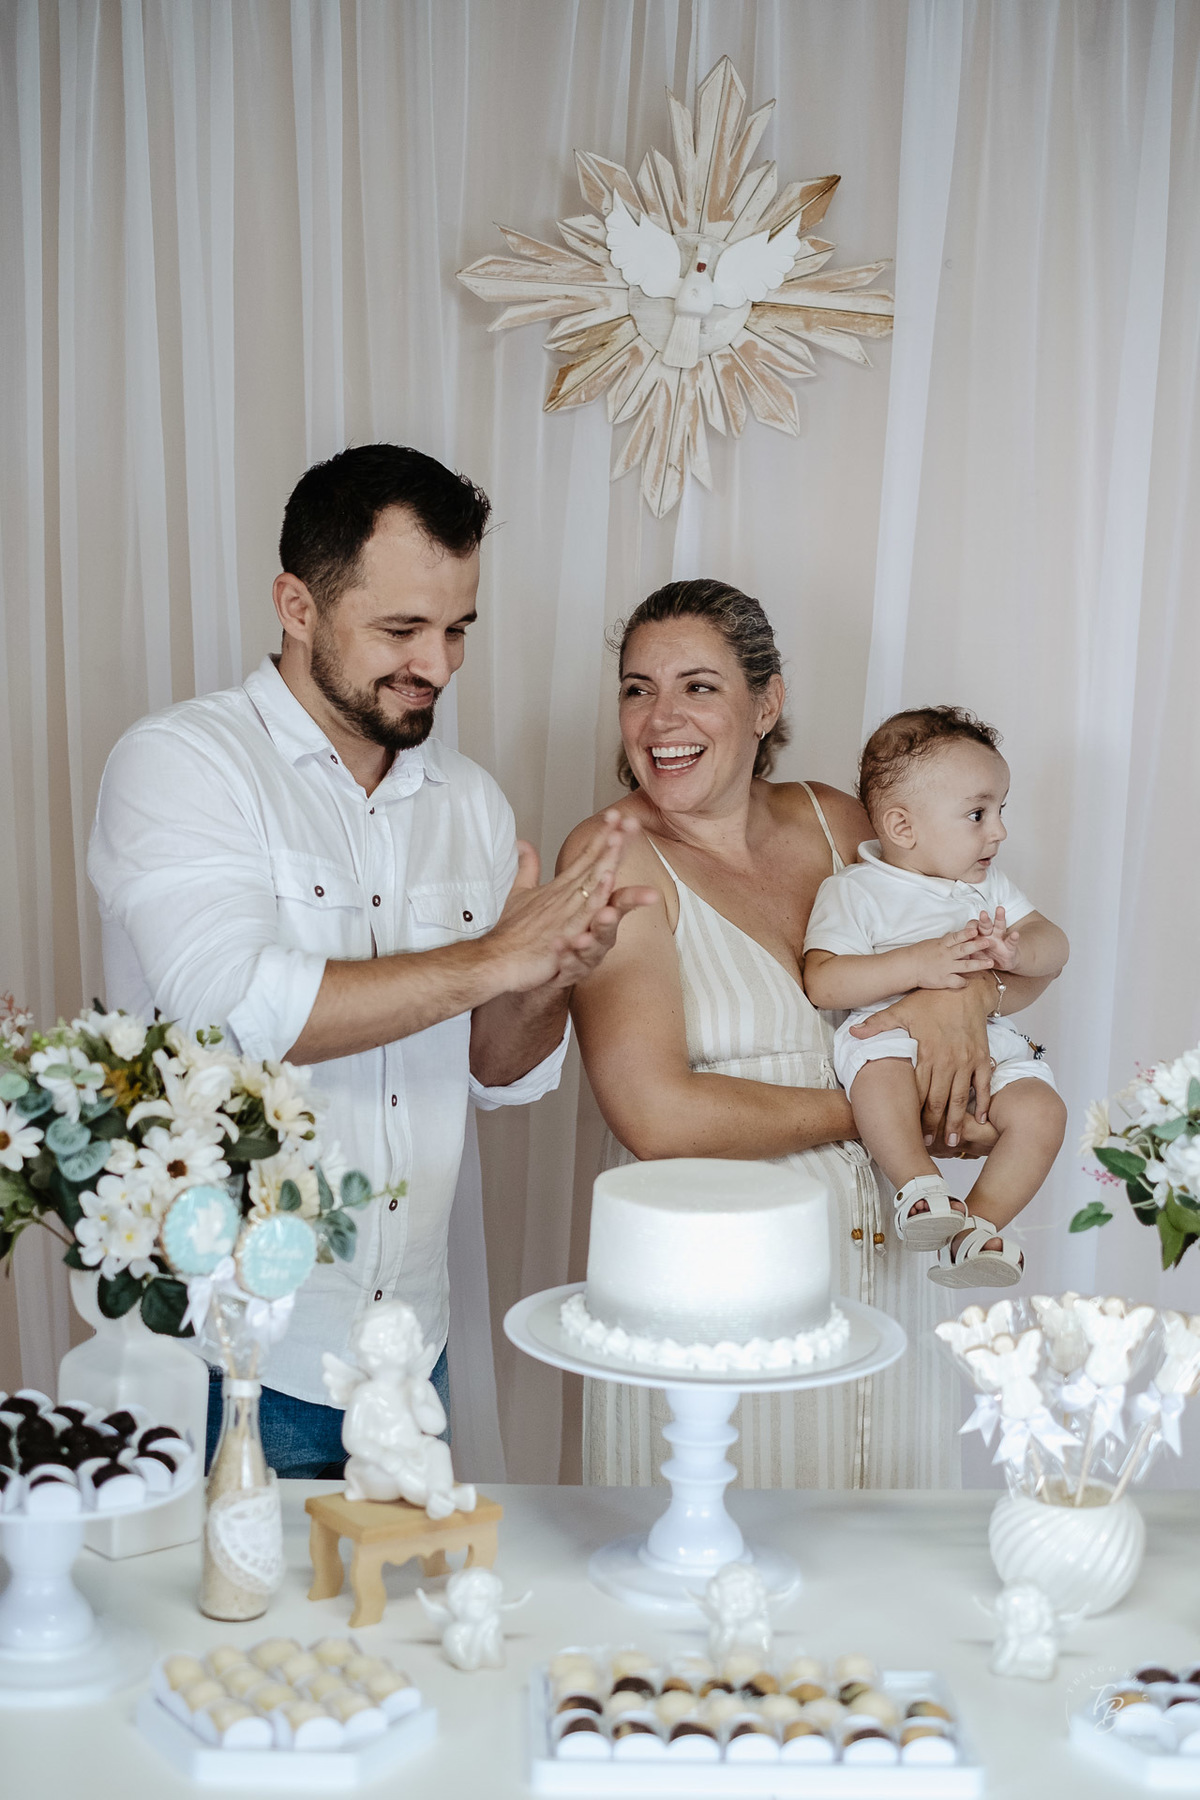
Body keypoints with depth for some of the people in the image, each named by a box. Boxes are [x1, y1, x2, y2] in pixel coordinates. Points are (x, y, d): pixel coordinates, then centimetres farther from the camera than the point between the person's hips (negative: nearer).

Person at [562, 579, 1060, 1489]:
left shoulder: (833, 822, 6)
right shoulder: (612, 858, -8)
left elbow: (1030, 952, 14)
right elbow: (657, 1115, -17)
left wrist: (968, 988, -10)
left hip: (880, 1272, 4)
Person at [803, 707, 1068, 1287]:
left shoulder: (988, 886, 18)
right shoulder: (852, 892, -2)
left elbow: (1054, 945, 12)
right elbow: (823, 983, -14)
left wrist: (1015, 951, -13)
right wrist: (918, 964, -24)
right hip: (890, 1034, -5)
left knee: (1041, 1110, -21)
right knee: (878, 1062, -39)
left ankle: (976, 1228, -14)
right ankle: (920, 1186, -29)